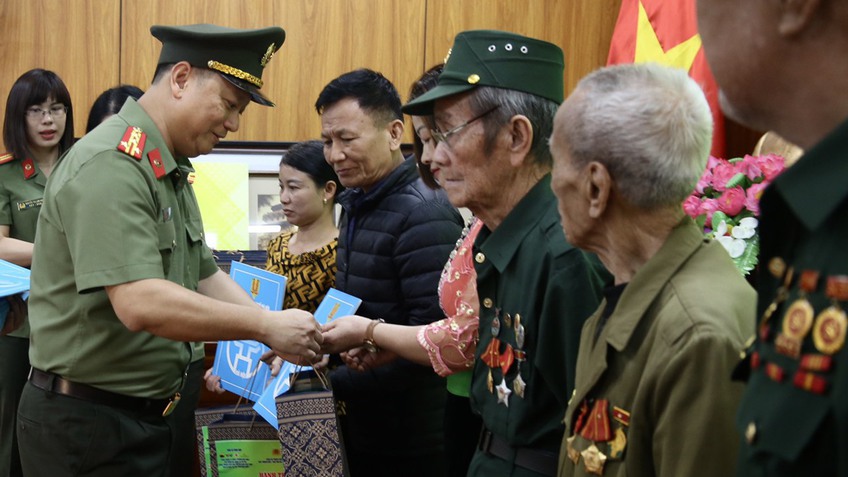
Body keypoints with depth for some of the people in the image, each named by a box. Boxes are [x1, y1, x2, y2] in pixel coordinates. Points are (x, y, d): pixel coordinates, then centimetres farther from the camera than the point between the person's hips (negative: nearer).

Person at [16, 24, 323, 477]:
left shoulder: (171, 172, 12)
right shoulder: (111, 165, -22)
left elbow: (205, 277, 13)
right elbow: (141, 304, -31)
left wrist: (280, 332, -2)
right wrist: (267, 326, -24)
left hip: (146, 417, 9)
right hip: (86, 423, -9)